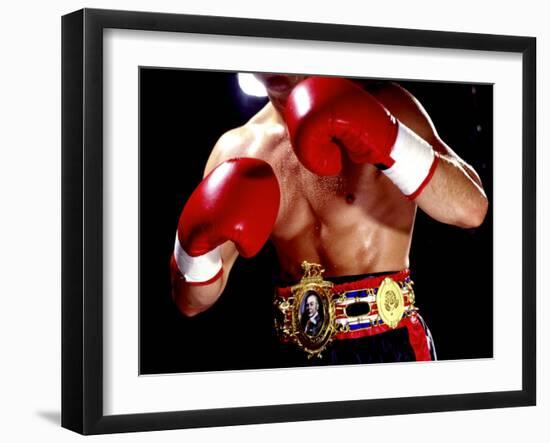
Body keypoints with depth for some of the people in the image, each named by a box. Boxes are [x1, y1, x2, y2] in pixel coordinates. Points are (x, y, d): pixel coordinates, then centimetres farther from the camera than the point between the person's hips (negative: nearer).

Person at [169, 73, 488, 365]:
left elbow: (471, 209, -20)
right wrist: (196, 244, -19)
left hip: (389, 344, -3)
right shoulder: (236, 150, 0)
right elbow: (193, 302, 2)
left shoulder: (379, 105, -6)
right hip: (298, 351, 3)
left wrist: (387, 142, -33)